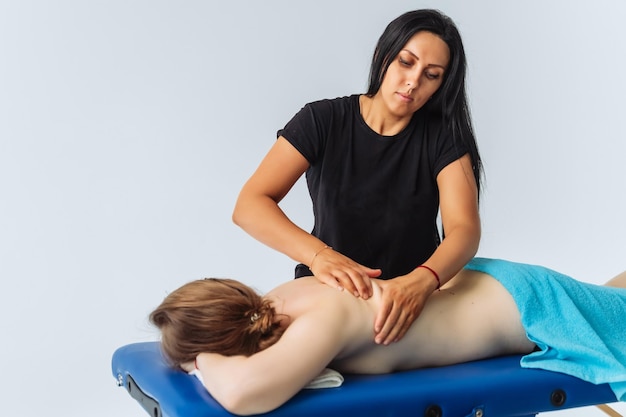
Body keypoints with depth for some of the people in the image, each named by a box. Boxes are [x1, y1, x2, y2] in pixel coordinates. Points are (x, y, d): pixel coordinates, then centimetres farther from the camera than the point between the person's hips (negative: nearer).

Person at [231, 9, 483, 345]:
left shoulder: (443, 136, -4)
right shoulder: (322, 121, -7)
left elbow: (464, 229, -17)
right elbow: (249, 206, -17)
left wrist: (423, 280, -39)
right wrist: (319, 255, -36)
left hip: (413, 300, 1)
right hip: (327, 293, 0)